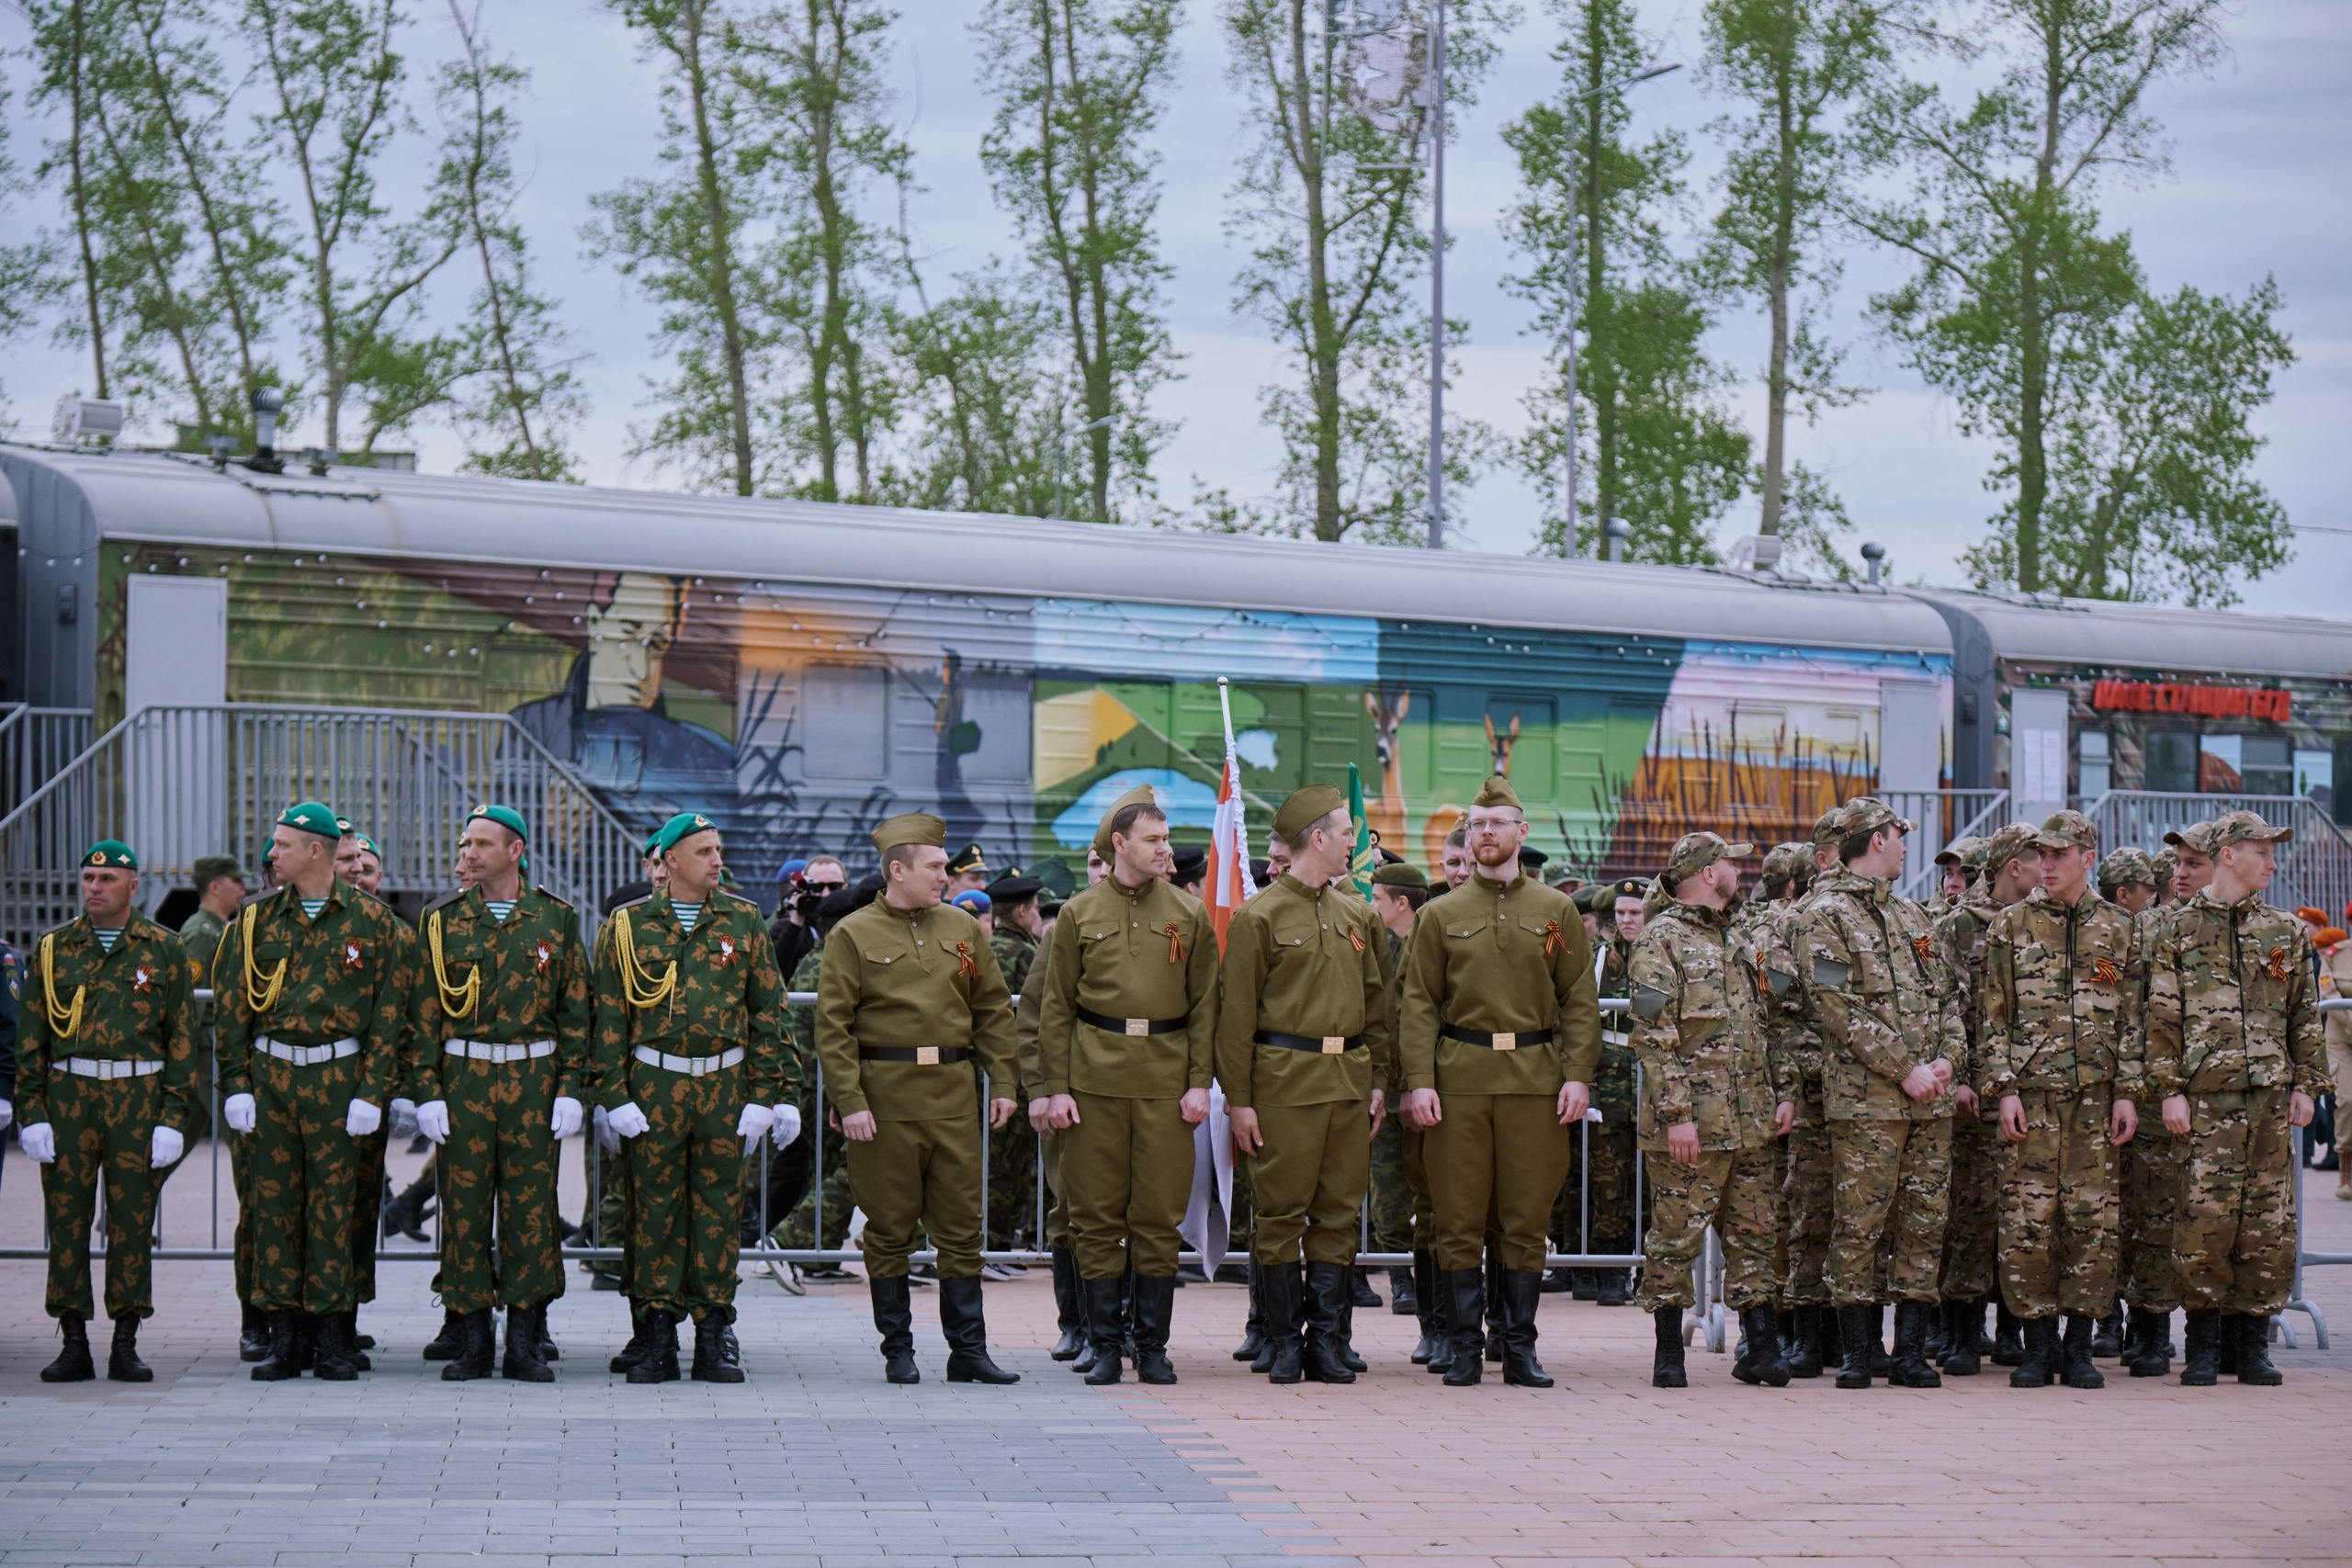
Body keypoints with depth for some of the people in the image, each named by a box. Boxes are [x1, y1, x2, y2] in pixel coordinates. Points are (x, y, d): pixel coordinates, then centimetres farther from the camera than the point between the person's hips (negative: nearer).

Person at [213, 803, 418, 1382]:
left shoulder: (372, 921, 0)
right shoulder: (258, 919, 8)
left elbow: (389, 1013, 0)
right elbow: (231, 1007, 9)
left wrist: (372, 1092, -7)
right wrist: (237, 1085, 1)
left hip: (339, 1074, -3)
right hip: (271, 1072, 3)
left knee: (333, 1203, -1)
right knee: (275, 1201, 2)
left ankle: (333, 1339, 6)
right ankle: (284, 1339, 8)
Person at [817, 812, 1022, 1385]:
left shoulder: (963, 928, 11)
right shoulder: (853, 935, -2)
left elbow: (994, 1010, 14)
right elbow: (831, 1026, -6)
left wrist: (1003, 1083, 6)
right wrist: (849, 1101, -13)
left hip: (954, 1095, 4)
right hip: (885, 1096, -4)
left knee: (961, 1226, 3)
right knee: (889, 1230, 3)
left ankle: (968, 1350, 8)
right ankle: (898, 1352, 12)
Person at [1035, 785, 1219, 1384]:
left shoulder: (1190, 914, 8)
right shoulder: (1079, 914, 5)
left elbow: (1205, 1004, 7)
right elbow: (1055, 1007, 5)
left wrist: (1200, 1082, -2)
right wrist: (1056, 1087, -2)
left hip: (1166, 1081, 1)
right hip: (1096, 1080, 0)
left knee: (1160, 1215, 1)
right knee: (1097, 1215, 1)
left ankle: (1152, 1346, 10)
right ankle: (1105, 1345, 9)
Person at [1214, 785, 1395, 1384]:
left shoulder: (1357, 916, 14)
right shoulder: (1258, 917, -3)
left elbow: (1377, 1004, 19)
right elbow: (1235, 1013, -4)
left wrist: (1378, 1081, 10)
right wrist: (1238, 1097, -8)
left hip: (1349, 1082, 5)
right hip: (1284, 1081, -5)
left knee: (1340, 1212, 5)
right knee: (1280, 1214, -1)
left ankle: (1329, 1340, 11)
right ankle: (1285, 1342, 7)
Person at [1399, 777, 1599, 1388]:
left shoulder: (1557, 911, 10)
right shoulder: (1440, 915, 8)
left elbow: (1580, 1001, 7)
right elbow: (1419, 1005, 4)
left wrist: (1578, 1075, -3)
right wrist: (1419, 1081, -7)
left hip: (1536, 1080, 0)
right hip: (1458, 1080, 0)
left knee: (1527, 1221, 3)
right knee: (1459, 1223, 0)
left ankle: (1520, 1348, 10)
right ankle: (1465, 1348, 6)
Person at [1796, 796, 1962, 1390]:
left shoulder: (1911, 916, 21)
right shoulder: (1825, 916, -3)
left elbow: (1945, 996, 19)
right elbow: (1840, 1008, -12)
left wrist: (1945, 1058, 0)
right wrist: (1903, 1069, -15)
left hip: (1930, 1097, 7)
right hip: (1865, 1096, -7)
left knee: (1925, 1221, 5)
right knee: (1859, 1223, -5)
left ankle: (1911, 1350, 9)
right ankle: (1855, 1352, 2)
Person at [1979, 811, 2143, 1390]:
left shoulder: (2118, 929, 10)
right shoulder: (2011, 925, 5)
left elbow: (2131, 1019, 11)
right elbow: (1994, 1015, 3)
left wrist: (2128, 1092, 3)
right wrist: (2002, 1088, -6)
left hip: (2096, 1096, 1)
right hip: (2030, 1094, -1)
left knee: (2094, 1219, 0)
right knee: (2027, 1221, -4)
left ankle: (2079, 1346, 9)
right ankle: (2038, 1344, 6)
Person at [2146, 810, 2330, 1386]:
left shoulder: (2286, 932, 14)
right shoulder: (2180, 929, 5)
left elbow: (2305, 1016, 15)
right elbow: (2163, 1018, 3)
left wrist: (2306, 1085, 7)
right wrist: (2170, 1090, -4)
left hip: (2272, 1097, 3)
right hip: (2206, 1096, -3)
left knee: (2268, 1219, 2)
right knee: (2206, 1215, -8)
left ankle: (2253, 1342, 10)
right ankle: (2204, 1344, 2)